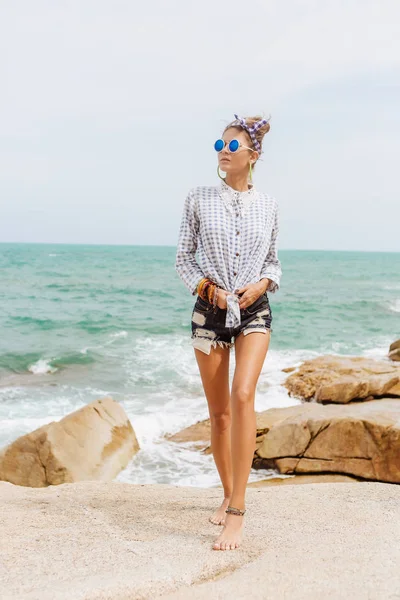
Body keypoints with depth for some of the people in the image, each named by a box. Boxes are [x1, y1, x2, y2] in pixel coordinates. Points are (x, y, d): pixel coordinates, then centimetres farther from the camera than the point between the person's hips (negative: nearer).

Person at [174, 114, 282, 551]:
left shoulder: (267, 206, 5)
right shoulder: (199, 200, 2)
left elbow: (273, 261, 13)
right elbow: (183, 259, 5)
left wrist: (262, 284, -7)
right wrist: (208, 288, -10)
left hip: (254, 311, -1)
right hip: (209, 311, 1)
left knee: (242, 396, -22)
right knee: (218, 412, 7)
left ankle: (237, 515, -20)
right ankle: (228, 496, 29)